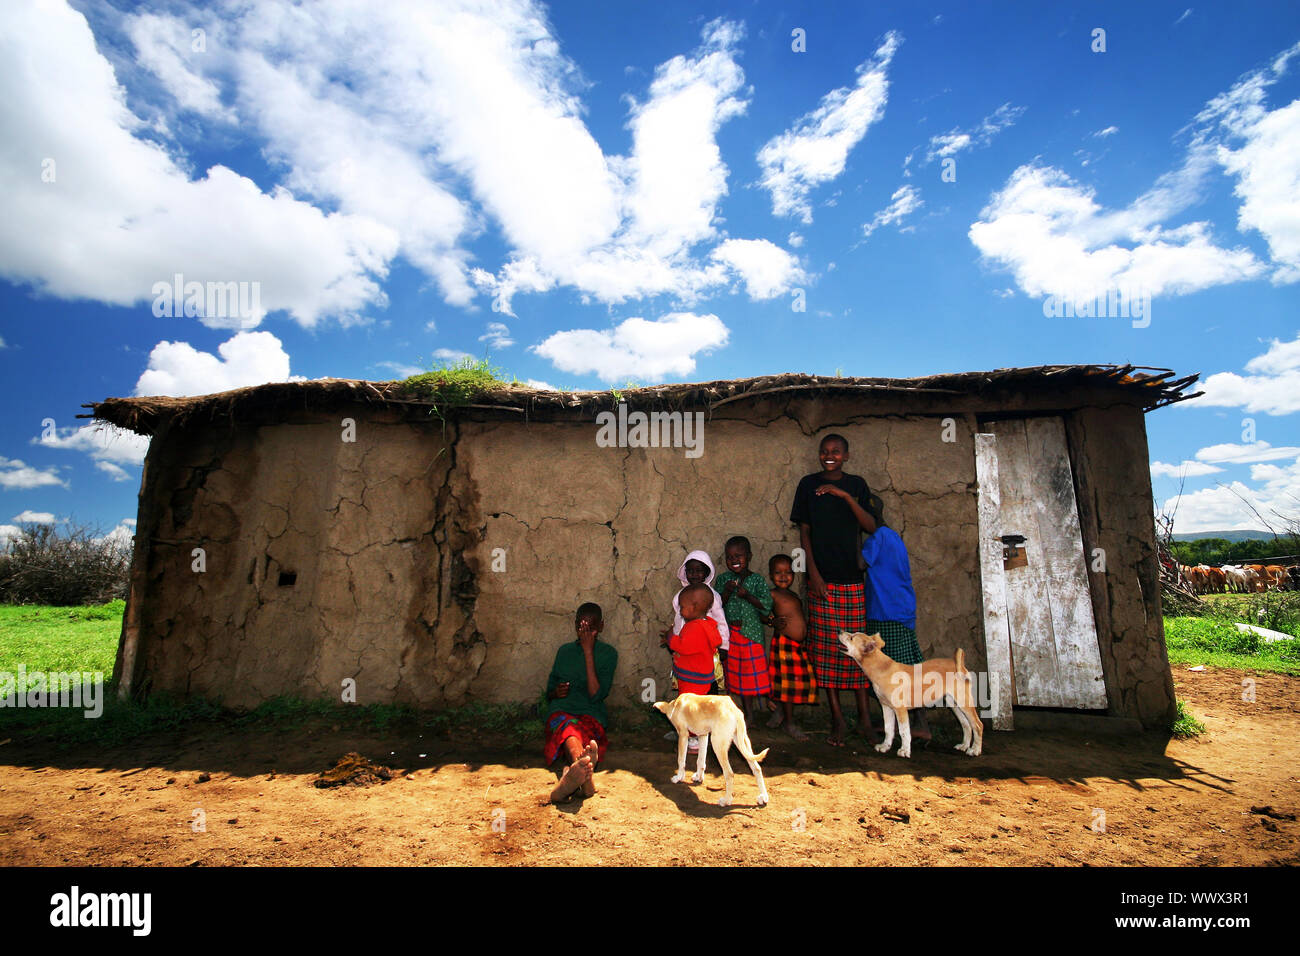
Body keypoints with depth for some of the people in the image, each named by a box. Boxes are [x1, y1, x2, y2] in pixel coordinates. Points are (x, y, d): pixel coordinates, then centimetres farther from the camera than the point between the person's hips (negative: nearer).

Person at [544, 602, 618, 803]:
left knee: (582, 730, -39)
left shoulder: (608, 654, 8)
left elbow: (596, 695, -6)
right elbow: (549, 691, 26)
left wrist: (588, 652, -9)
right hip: (561, 711, 1)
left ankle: (570, 771, -70)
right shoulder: (565, 651, 20)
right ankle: (584, 771, -71)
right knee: (568, 726, -38)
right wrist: (555, 693, -1)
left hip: (591, 714, -1)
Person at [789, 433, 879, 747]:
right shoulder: (808, 484, 5)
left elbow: (871, 526, -3)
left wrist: (845, 496, -15)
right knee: (826, 646, -1)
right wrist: (813, 571, -5)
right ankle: (837, 718, 9)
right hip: (822, 578, 0)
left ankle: (864, 716, 14)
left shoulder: (856, 485, 7)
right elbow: (804, 530, 4)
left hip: (853, 578, 1)